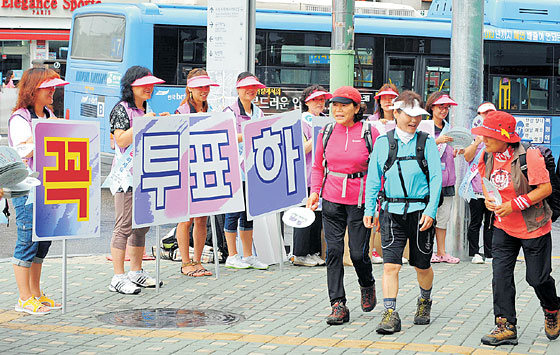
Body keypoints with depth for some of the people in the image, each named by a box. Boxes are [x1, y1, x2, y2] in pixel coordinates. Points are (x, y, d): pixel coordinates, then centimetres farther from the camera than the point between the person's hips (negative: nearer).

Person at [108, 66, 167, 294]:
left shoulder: (145, 110, 17)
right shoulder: (122, 109, -7)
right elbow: (121, 140, -18)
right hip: (126, 174, -8)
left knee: (142, 224, 11)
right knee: (124, 225, -8)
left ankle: (136, 273, 20)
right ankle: (118, 278, -7)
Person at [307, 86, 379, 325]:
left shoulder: (370, 133, -5)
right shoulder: (326, 133, 5)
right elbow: (318, 166, 15)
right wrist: (315, 191, 1)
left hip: (360, 201, -3)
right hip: (332, 200, 3)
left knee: (358, 253, -1)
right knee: (333, 251, -3)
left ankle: (367, 285, 32)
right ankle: (338, 306, 2)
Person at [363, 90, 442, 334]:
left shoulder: (427, 142, 1)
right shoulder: (383, 142, 4)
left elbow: (436, 178, -2)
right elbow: (373, 177, 9)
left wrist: (430, 211, -12)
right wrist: (369, 209, 3)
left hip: (420, 211, 0)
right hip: (392, 211, 0)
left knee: (422, 266, 11)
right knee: (390, 265, -10)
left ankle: (424, 301, 38)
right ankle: (390, 314, -8)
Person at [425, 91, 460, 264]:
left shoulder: (448, 128, 17)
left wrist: (455, 151, 2)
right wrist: (436, 141, -25)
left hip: (446, 178, 6)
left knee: (443, 217, 7)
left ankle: (441, 252, 12)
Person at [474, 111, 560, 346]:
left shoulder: (529, 156, -23)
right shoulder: (488, 156, -4)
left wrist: (514, 205, -25)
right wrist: (488, 198, -6)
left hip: (533, 228, -5)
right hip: (503, 228, 5)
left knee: (537, 277, 5)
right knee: (501, 275, -5)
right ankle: (506, 327, 0)